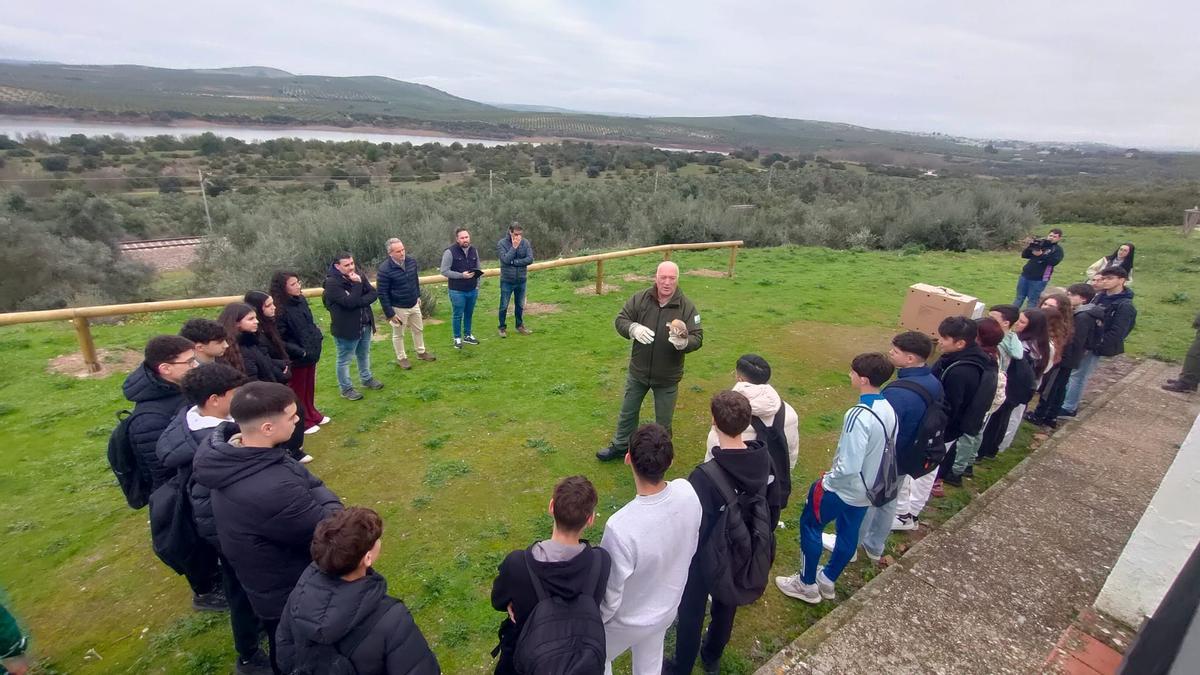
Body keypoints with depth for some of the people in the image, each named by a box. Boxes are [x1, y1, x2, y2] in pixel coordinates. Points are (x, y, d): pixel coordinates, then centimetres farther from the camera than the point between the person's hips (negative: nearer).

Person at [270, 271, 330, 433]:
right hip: (295, 359, -7)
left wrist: (317, 337, 3)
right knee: (297, 391, 11)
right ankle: (301, 423, 27)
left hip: (311, 354, 7)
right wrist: (300, 351, -22)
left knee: (309, 387, 22)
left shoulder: (301, 301, 2)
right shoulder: (279, 310, -22)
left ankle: (312, 415, 40)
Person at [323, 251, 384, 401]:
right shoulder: (332, 283, -20)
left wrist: (359, 301, -20)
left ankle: (366, 379, 42)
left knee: (364, 354, 24)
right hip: (346, 328, -7)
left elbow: (374, 293, -5)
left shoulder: (358, 276, 2)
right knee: (344, 359, 8)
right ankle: (346, 389, 21)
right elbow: (349, 302, -28)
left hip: (364, 325, 7)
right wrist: (357, 284, -26)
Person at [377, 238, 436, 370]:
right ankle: (401, 358, 31)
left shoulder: (411, 261, -8)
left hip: (414, 304, 6)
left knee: (418, 329, 21)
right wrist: (389, 313, -18)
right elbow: (382, 293, -20)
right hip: (398, 308, -5)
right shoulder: (384, 269, -25)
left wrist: (418, 296, 16)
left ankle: (421, 352, 41)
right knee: (398, 334, 13)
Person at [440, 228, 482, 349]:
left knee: (469, 314, 15)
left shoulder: (474, 250, 5)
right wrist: (461, 275, -20)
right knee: (457, 315, 6)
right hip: (457, 291, -5)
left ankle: (467, 335, 31)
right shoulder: (450, 252, -13)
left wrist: (477, 285, 9)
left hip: (472, 290, 5)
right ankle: (457, 338, 20)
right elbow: (444, 271, -14)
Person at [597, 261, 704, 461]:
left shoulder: (687, 307, -14)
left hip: (667, 377, -2)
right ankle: (620, 445, 45)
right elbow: (620, 320, -6)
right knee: (628, 412, 22)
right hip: (637, 371, 2)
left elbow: (697, 338, -16)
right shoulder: (639, 298, -10)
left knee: (663, 421, 17)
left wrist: (683, 342, -39)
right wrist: (633, 328, -29)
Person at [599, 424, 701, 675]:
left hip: (628, 620, -4)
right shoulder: (688, 492, -25)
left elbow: (609, 596, -26)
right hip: (668, 607, 5)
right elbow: (691, 547, -4)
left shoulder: (620, 527, -43)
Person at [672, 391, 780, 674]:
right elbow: (773, 507, -3)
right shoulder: (764, 458, -17)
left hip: (706, 558, -5)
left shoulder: (705, 476, -37)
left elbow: (695, 528, -27)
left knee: (691, 612, 21)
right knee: (726, 606, 30)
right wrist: (761, 541, 14)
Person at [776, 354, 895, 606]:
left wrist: (826, 480, -14)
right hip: (868, 489, 8)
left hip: (843, 488, -8)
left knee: (809, 526, 12)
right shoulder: (890, 410, -5)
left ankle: (807, 585, 26)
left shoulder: (858, 416, -32)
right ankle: (827, 580, 42)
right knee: (848, 534, 22)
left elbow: (848, 466, -32)